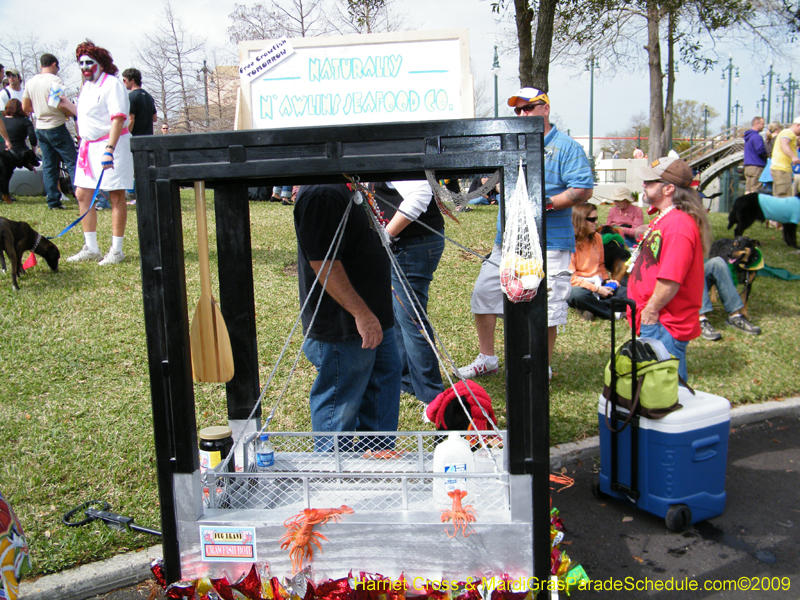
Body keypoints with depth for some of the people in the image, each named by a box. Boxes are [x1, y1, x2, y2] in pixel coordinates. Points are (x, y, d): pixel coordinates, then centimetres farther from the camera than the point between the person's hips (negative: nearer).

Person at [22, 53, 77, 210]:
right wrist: (75, 109, -4)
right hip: (56, 127, -7)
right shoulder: (55, 80, -11)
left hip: (40, 128, 7)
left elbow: (25, 107, 14)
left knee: (48, 165, 8)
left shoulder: (30, 82, 10)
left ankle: (53, 201, 7)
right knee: (72, 162, -3)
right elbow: (60, 104, -21)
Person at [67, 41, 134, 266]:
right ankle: (91, 248, 15)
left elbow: (119, 117, -22)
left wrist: (109, 149, -29)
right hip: (88, 146, 9)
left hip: (111, 144, -9)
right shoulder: (87, 86, 17)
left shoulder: (112, 84, -11)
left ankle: (116, 250, 2)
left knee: (116, 196, -4)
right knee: (82, 194, 7)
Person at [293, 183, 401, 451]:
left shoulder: (348, 186, 10)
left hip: (374, 319, 11)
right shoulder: (320, 194, -24)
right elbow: (323, 265, -27)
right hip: (342, 329, -11)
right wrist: (361, 313, -25)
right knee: (340, 407, 5)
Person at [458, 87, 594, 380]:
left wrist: (546, 203, -21)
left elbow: (583, 190, -11)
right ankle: (487, 359, 26)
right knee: (483, 293, 9)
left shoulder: (566, 147, -3)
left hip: (548, 243, -6)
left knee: (545, 308, -1)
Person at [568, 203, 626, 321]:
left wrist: (607, 280, 3)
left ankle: (593, 307, -23)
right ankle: (612, 314, -24)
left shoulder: (597, 237, 10)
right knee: (578, 294, -42)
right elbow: (570, 277, -16)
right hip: (580, 285, -6)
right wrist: (596, 289, -20)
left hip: (598, 283, 6)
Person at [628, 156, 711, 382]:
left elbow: (671, 280, -24)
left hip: (664, 325, -10)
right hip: (652, 322, 10)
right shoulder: (664, 218, 13)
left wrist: (651, 311, -17)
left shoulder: (679, 224, -21)